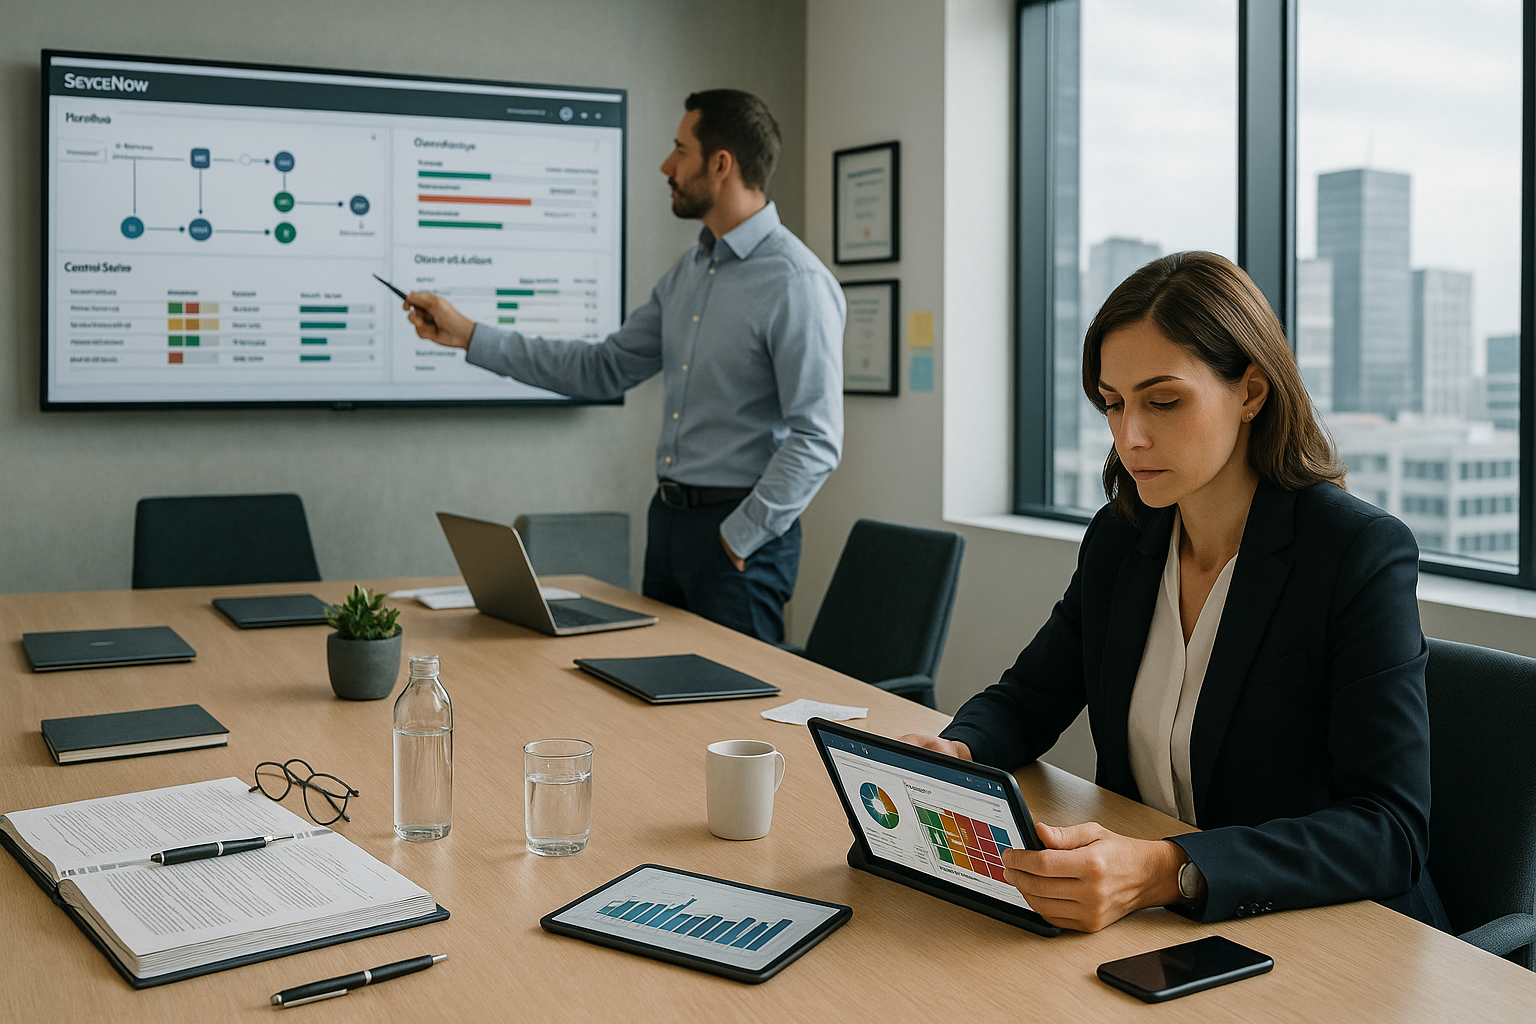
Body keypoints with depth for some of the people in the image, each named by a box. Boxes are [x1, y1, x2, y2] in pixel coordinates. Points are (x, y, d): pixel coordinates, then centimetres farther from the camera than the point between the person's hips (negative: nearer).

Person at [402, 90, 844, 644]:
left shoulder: (797, 284, -17)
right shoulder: (688, 273, 11)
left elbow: (816, 440, -20)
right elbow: (603, 370, 13)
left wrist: (739, 540, -17)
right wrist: (468, 335, 11)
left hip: (738, 526, -8)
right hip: (667, 516, 8)